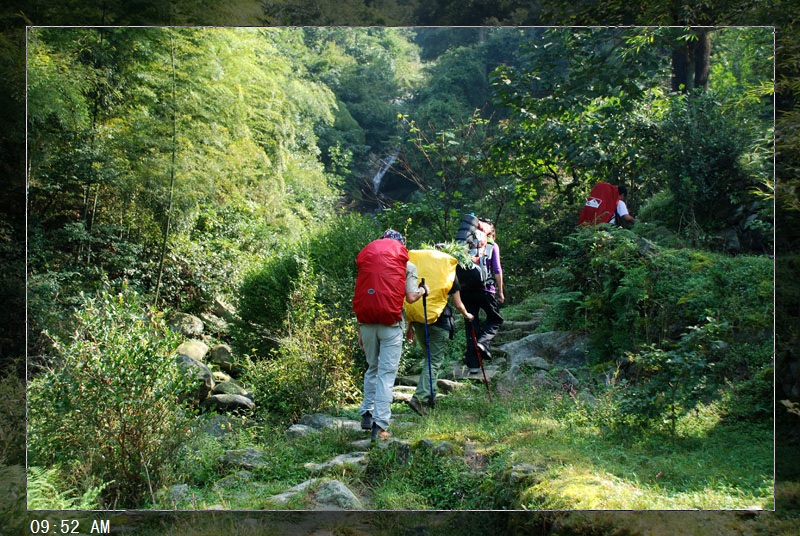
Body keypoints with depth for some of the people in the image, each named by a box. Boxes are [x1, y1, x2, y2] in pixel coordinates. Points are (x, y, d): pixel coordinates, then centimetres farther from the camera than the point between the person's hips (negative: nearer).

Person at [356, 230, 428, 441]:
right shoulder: (408, 266, 5)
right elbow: (410, 297, -6)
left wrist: (359, 331, 14)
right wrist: (423, 290, 16)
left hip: (367, 322, 3)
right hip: (391, 324, -3)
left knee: (372, 368, 22)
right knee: (387, 373, 0)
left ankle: (367, 413, 22)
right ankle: (380, 424, -4)